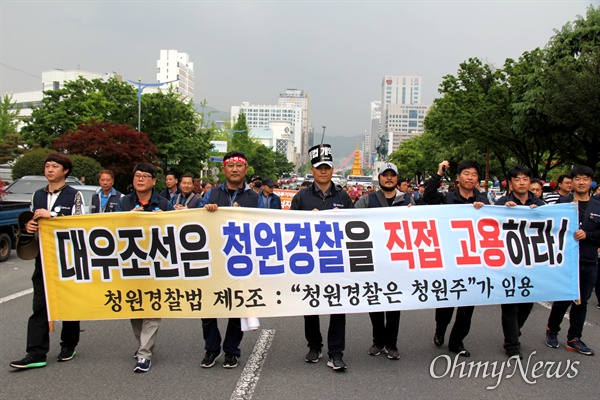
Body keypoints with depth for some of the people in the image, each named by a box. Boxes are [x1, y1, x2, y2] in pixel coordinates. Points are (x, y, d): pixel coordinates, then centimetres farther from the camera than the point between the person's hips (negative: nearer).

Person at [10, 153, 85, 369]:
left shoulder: (74, 195, -2)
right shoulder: (37, 195, 13)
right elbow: (33, 221, 21)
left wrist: (51, 215, -18)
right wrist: (29, 225, -2)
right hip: (43, 256, 4)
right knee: (39, 304, -1)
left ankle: (69, 346, 22)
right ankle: (36, 354, 0)